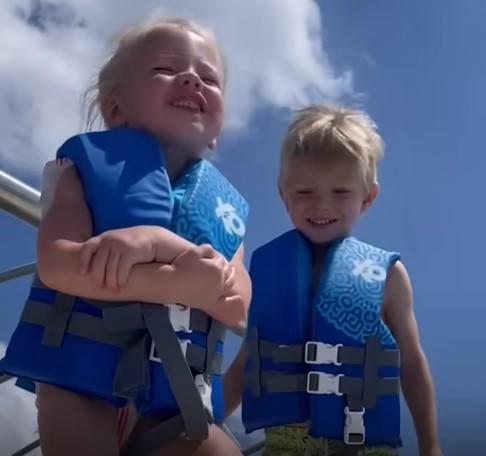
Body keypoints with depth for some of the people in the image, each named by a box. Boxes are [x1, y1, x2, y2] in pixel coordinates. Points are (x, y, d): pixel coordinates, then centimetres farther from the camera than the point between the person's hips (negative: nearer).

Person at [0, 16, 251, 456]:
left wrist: (162, 242, -20)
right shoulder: (89, 161, 3)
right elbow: (57, 264, -16)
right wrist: (182, 284, -23)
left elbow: (234, 305, -3)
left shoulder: (226, 204, 14)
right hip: (82, 377, -3)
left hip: (175, 397, 4)